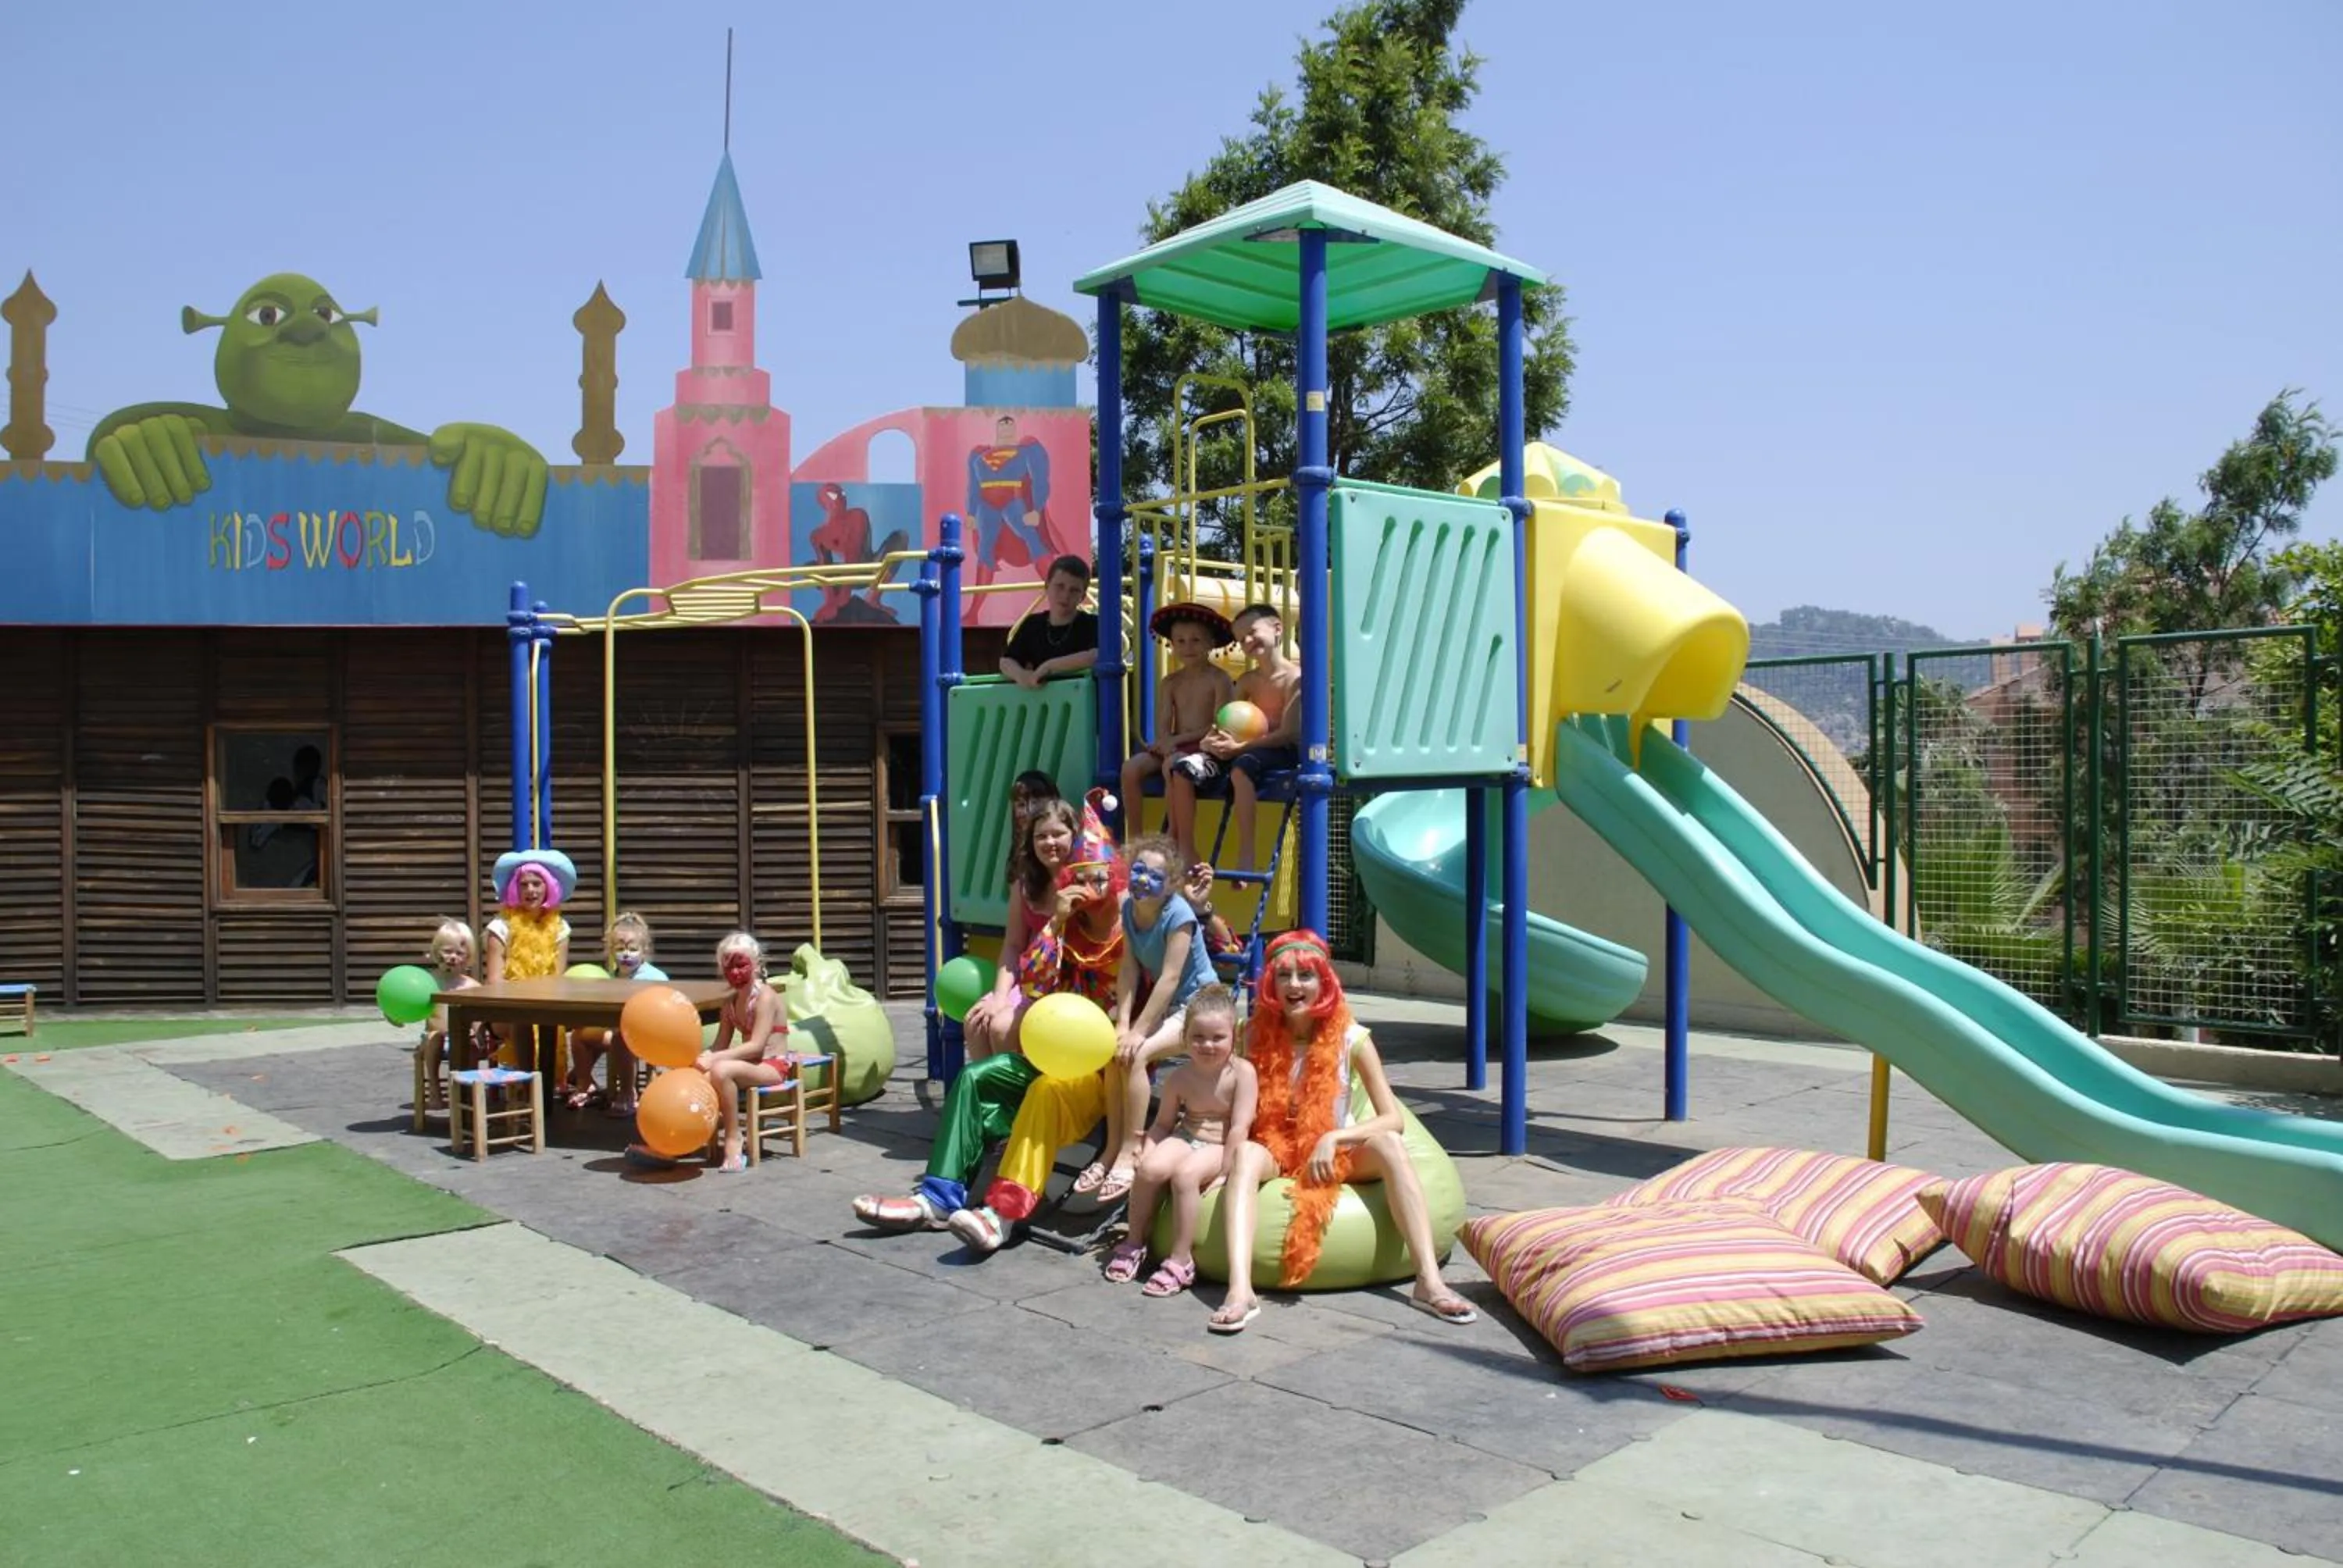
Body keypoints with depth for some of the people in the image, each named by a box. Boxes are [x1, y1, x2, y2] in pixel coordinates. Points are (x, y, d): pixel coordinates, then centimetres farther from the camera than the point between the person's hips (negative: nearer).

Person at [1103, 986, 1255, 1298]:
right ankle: (1134, 1241, -4)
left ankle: (1180, 1259, -21)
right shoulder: (1180, 1079, 0)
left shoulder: (1242, 1072, -13)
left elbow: (1240, 1127, -15)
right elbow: (1163, 1123, 7)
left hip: (1219, 1147, -4)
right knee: (1151, 1168, -26)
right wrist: (1146, 1153, -11)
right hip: (1184, 1138, 4)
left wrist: (1224, 1172, -17)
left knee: (1185, 1174, -33)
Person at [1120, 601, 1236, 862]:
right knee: (1131, 767, -22)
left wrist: (1178, 739, -14)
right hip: (1174, 747, 5)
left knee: (1174, 765, -37)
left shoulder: (1219, 679, 1)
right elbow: (1162, 728, 6)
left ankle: (1184, 845, -27)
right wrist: (1167, 744, -17)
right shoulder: (1170, 683, 15)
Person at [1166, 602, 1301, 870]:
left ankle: (1246, 851, -37)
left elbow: (1289, 733, -16)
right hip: (1244, 750, 7)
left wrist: (1239, 747, -23)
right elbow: (1225, 723, 11)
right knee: (1182, 769, -13)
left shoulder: (1294, 677, -7)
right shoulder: (1247, 680, 16)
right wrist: (1210, 739, -14)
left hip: (1282, 751, -7)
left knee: (1242, 766, -40)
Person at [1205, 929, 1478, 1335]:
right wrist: (1229, 1153, -19)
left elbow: (1393, 1119, -11)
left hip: (1335, 1155, 0)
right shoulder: (1258, 1036, -4)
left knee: (1388, 1144, -29)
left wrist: (1333, 1139, -24)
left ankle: (1429, 1281, -36)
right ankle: (1240, 1290, -51)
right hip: (1276, 1152, 0)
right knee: (1246, 1153, -34)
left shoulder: (1350, 1038, -7)